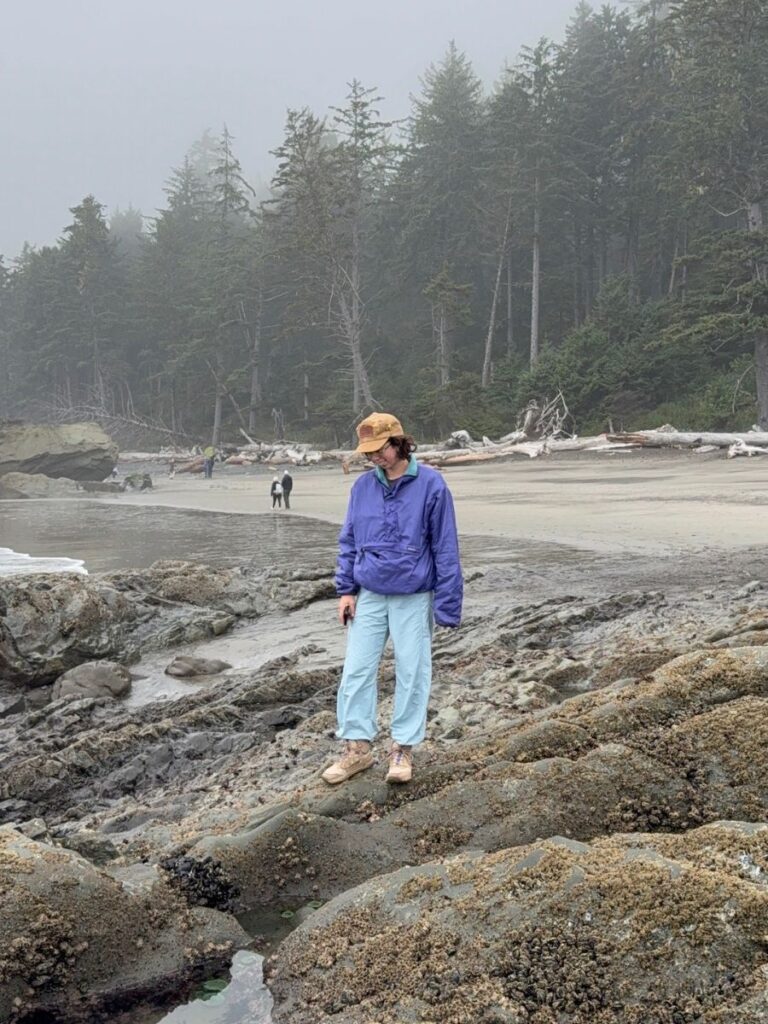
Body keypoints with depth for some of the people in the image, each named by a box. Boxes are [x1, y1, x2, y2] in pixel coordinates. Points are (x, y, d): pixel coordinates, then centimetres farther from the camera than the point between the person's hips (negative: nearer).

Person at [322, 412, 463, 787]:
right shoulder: (362, 486, 2)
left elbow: (445, 548, -7)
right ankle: (356, 747, 13)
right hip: (369, 596, 4)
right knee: (356, 670, 3)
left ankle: (403, 749, 17)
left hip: (413, 598, -4)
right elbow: (348, 542, 11)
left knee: (411, 674, 5)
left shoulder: (430, 485, -10)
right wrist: (346, 590, 5)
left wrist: (446, 604, -8)